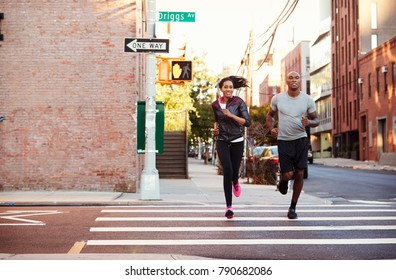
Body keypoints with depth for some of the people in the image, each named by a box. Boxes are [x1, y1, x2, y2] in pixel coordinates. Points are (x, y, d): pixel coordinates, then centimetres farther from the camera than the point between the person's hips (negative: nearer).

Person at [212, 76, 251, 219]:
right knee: (227, 171, -15)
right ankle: (229, 206, -9)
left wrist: (231, 115, -20)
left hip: (237, 141, -1)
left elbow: (247, 122, -13)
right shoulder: (215, 105, 2)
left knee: (234, 171, 8)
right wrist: (215, 127, 3)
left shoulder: (239, 102, -7)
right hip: (222, 141, 1)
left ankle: (235, 183, 49)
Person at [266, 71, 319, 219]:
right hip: (284, 140, -1)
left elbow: (316, 120, 6)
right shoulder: (277, 98, -1)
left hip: (301, 140, 1)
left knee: (299, 174, 0)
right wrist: (271, 128, -4)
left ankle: (293, 207, 16)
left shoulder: (307, 100, -2)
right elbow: (270, 115, 15)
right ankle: (283, 180, 32)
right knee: (288, 175, -9)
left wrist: (309, 122, -17)